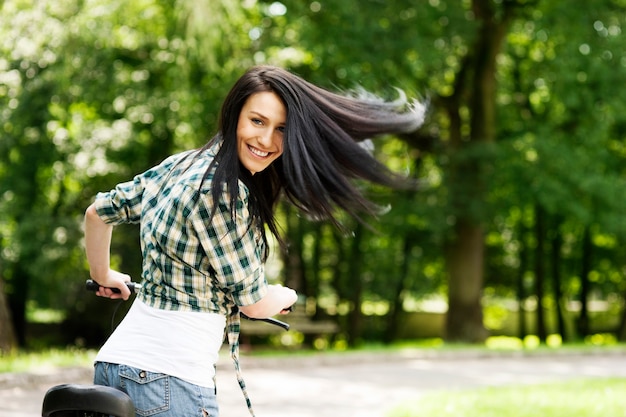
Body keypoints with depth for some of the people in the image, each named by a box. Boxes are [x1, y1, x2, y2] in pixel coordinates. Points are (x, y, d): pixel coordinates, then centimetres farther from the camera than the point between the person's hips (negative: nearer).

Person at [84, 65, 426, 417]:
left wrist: (103, 277, 38)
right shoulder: (221, 191, -17)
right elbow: (254, 302, -9)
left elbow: (98, 212, 22)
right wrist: (287, 295, 13)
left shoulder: (179, 165, 9)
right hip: (171, 378, -9)